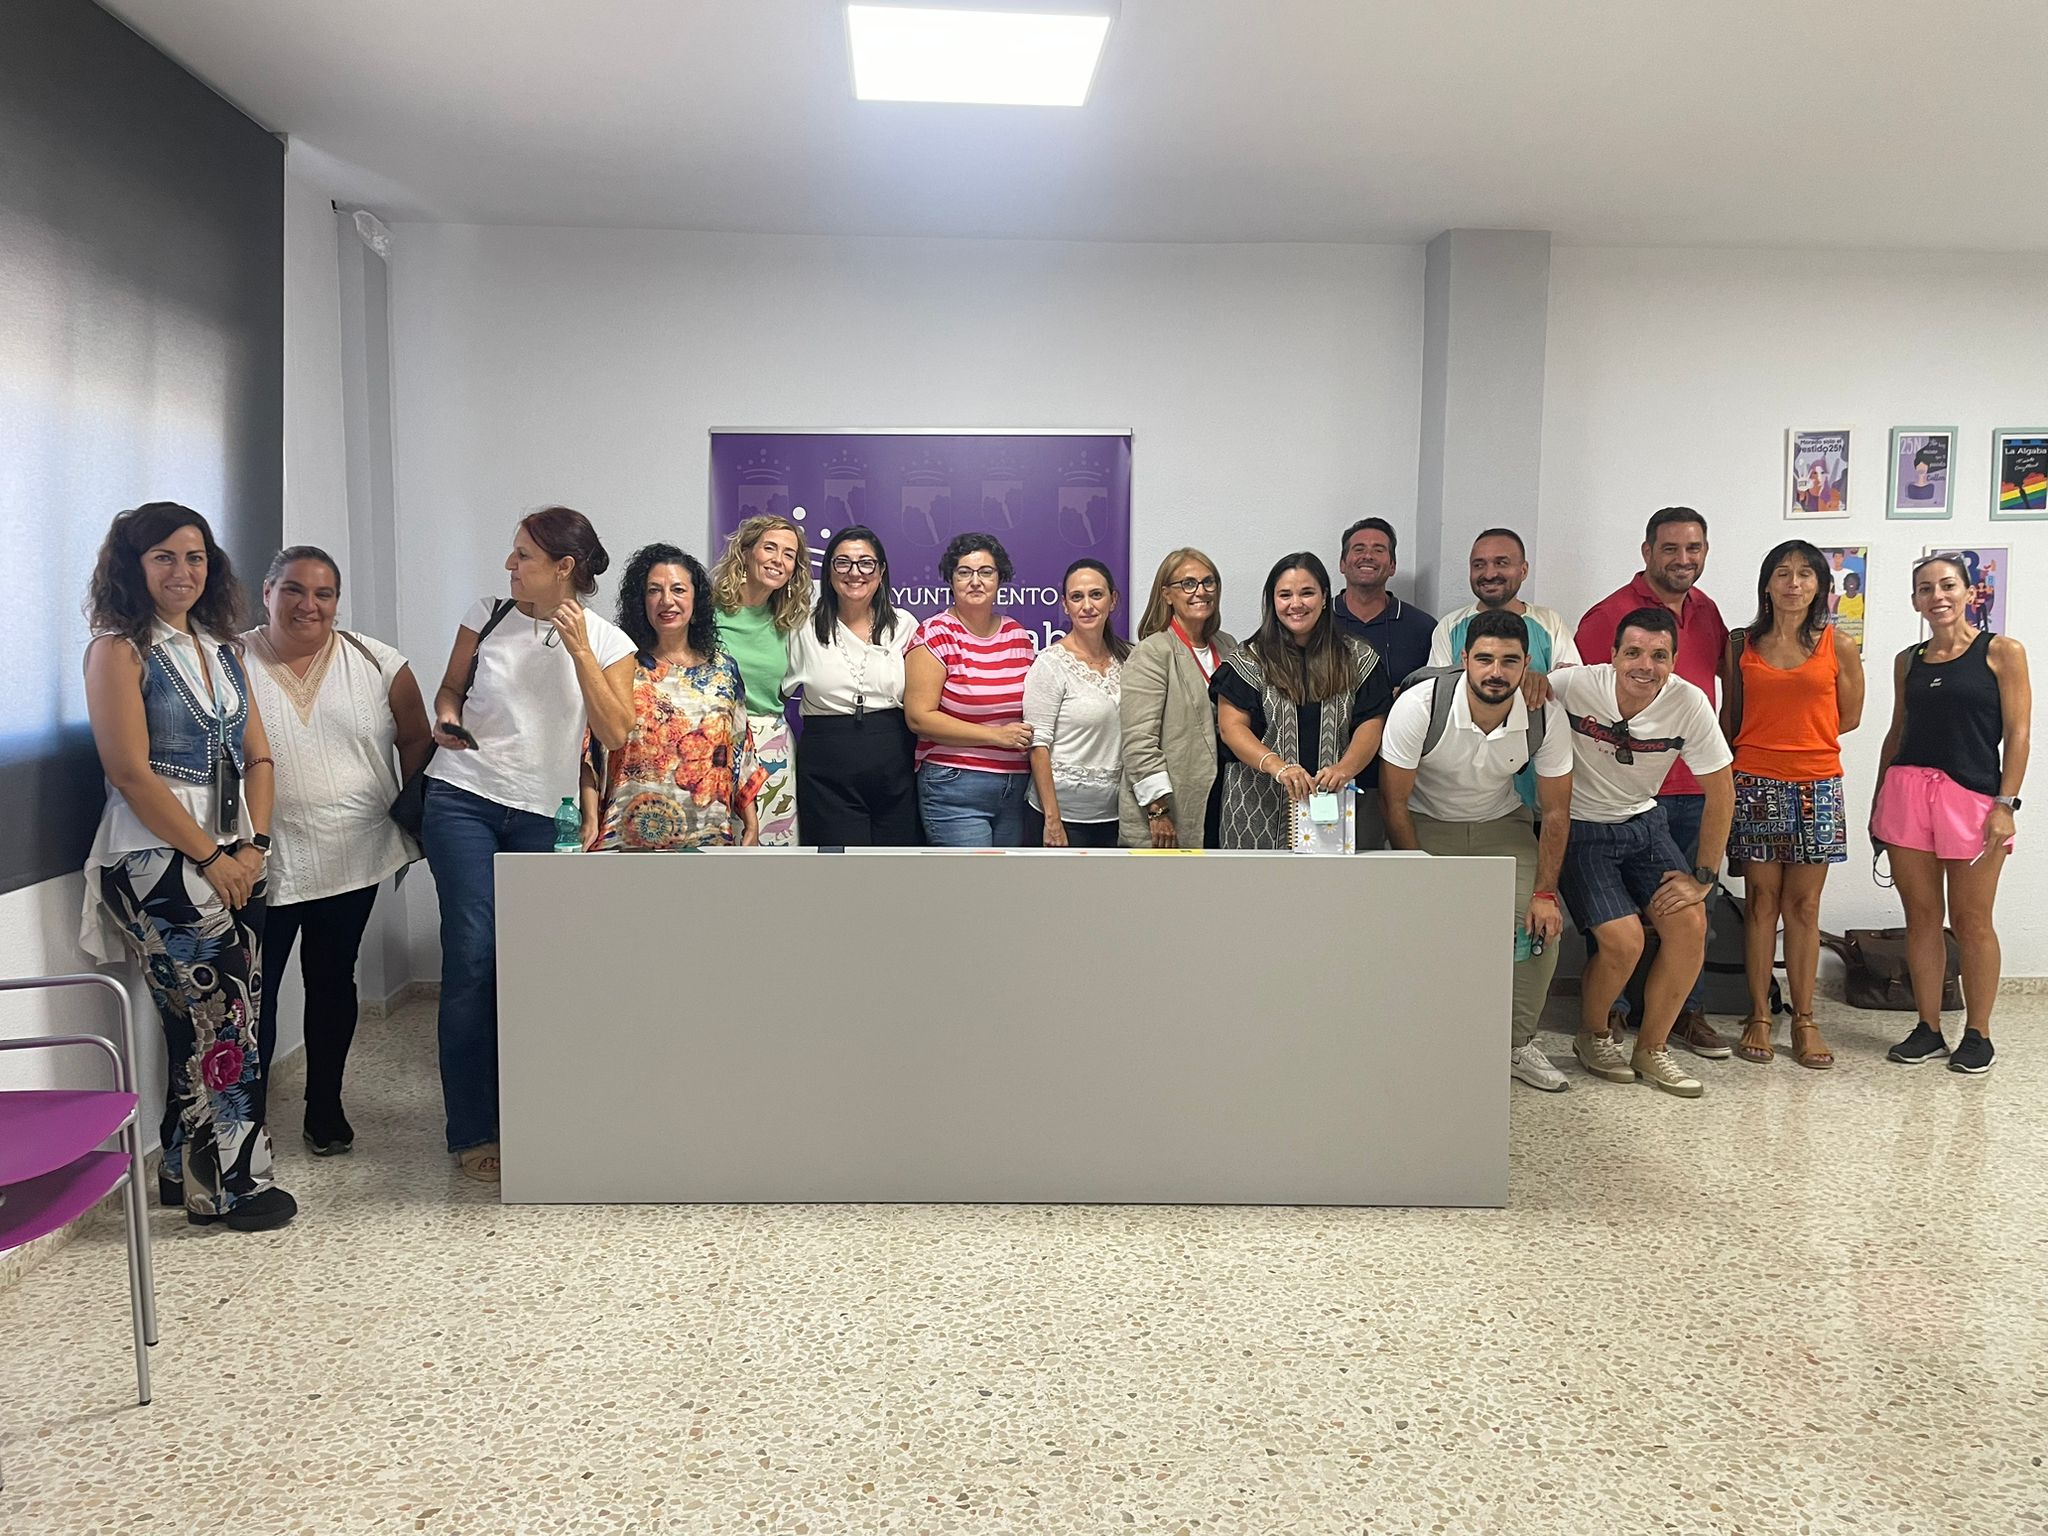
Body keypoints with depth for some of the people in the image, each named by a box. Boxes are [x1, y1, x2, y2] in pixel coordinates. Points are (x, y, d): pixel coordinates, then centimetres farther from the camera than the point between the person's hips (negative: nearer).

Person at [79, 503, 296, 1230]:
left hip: (235, 861, 7)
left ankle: (189, 1173, 22)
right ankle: (233, 1183, 5)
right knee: (224, 1021, -7)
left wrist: (253, 846, -2)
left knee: (206, 1025, 9)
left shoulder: (221, 649, 15)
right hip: (160, 862, -7)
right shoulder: (119, 650, -6)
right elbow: (131, 773, -14)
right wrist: (210, 857, -13)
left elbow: (257, 757, 12)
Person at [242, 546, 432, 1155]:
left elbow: (416, 740, 9)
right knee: (252, 990, 1)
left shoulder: (378, 665, 1)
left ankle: (325, 1109, 28)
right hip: (262, 862, -2)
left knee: (333, 983, 14)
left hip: (353, 859, 2)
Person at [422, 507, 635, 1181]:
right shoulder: (486, 616, 4)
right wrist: (447, 719, -6)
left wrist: (580, 650, -14)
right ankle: (472, 1130, 2)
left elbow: (615, 734, -8)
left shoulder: (606, 641, 2)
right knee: (472, 955, -7)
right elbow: (449, 689, 17)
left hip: (543, 815, 0)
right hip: (462, 797, 0)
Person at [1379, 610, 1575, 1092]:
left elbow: (1556, 811, -6)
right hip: (1426, 825, -2)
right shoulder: (1419, 707, -25)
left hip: (1502, 824, 3)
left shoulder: (1545, 718, -17)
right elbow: (1395, 802, -16)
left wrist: (1544, 893, -13)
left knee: (1542, 924, -15)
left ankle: (1517, 1044, 5)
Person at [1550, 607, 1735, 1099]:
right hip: (1578, 830, -3)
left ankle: (1651, 1050, 6)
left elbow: (1720, 793, -7)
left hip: (1643, 823, 3)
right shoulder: (1576, 684, -23)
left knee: (1690, 924, -14)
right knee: (1624, 940, -18)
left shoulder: (1689, 703, -16)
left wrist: (1703, 878, -6)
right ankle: (1592, 1036, 13)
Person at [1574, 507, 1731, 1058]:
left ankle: (1687, 1011, 26)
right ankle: (1609, 1014, 16)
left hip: (1696, 785, 6)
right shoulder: (1611, 613, -10)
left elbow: (1728, 669, 26)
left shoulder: (1706, 609, 11)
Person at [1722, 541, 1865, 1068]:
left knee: (1804, 905, 3)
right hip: (1754, 785, 0)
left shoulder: (1838, 646, 4)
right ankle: (1759, 1016, 9)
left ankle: (1804, 1019, 10)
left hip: (1817, 787, 0)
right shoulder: (1742, 644, 5)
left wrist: (1797, 740, 7)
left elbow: (1849, 717, 9)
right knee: (1761, 900, 2)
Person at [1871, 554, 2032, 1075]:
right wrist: (1879, 800, 14)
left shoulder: (2002, 652, 0)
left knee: (1971, 921, 2)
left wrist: (2005, 804, -11)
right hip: (1907, 790, 4)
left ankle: (1977, 1035, 14)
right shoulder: (1908, 661, 12)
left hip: (1973, 796, -4)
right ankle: (1928, 1030, 16)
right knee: (1921, 917, 7)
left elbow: (2017, 734, -4)